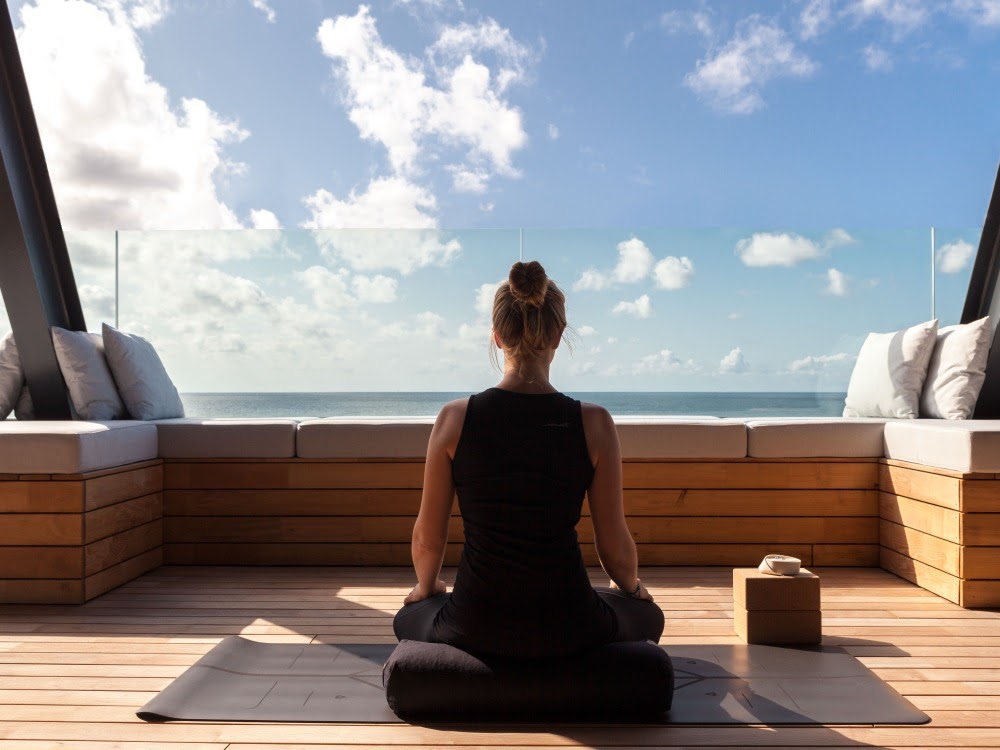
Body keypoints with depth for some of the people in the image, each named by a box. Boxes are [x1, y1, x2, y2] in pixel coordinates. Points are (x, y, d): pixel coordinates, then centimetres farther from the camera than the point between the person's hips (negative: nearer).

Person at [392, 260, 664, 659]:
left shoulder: (455, 418, -10)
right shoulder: (593, 423, -12)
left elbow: (428, 539, 0)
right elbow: (615, 547, -3)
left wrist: (425, 586, 23)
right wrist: (632, 586, 21)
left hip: (474, 627, 0)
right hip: (566, 628, 1)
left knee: (408, 618, 36)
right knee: (647, 617, 35)